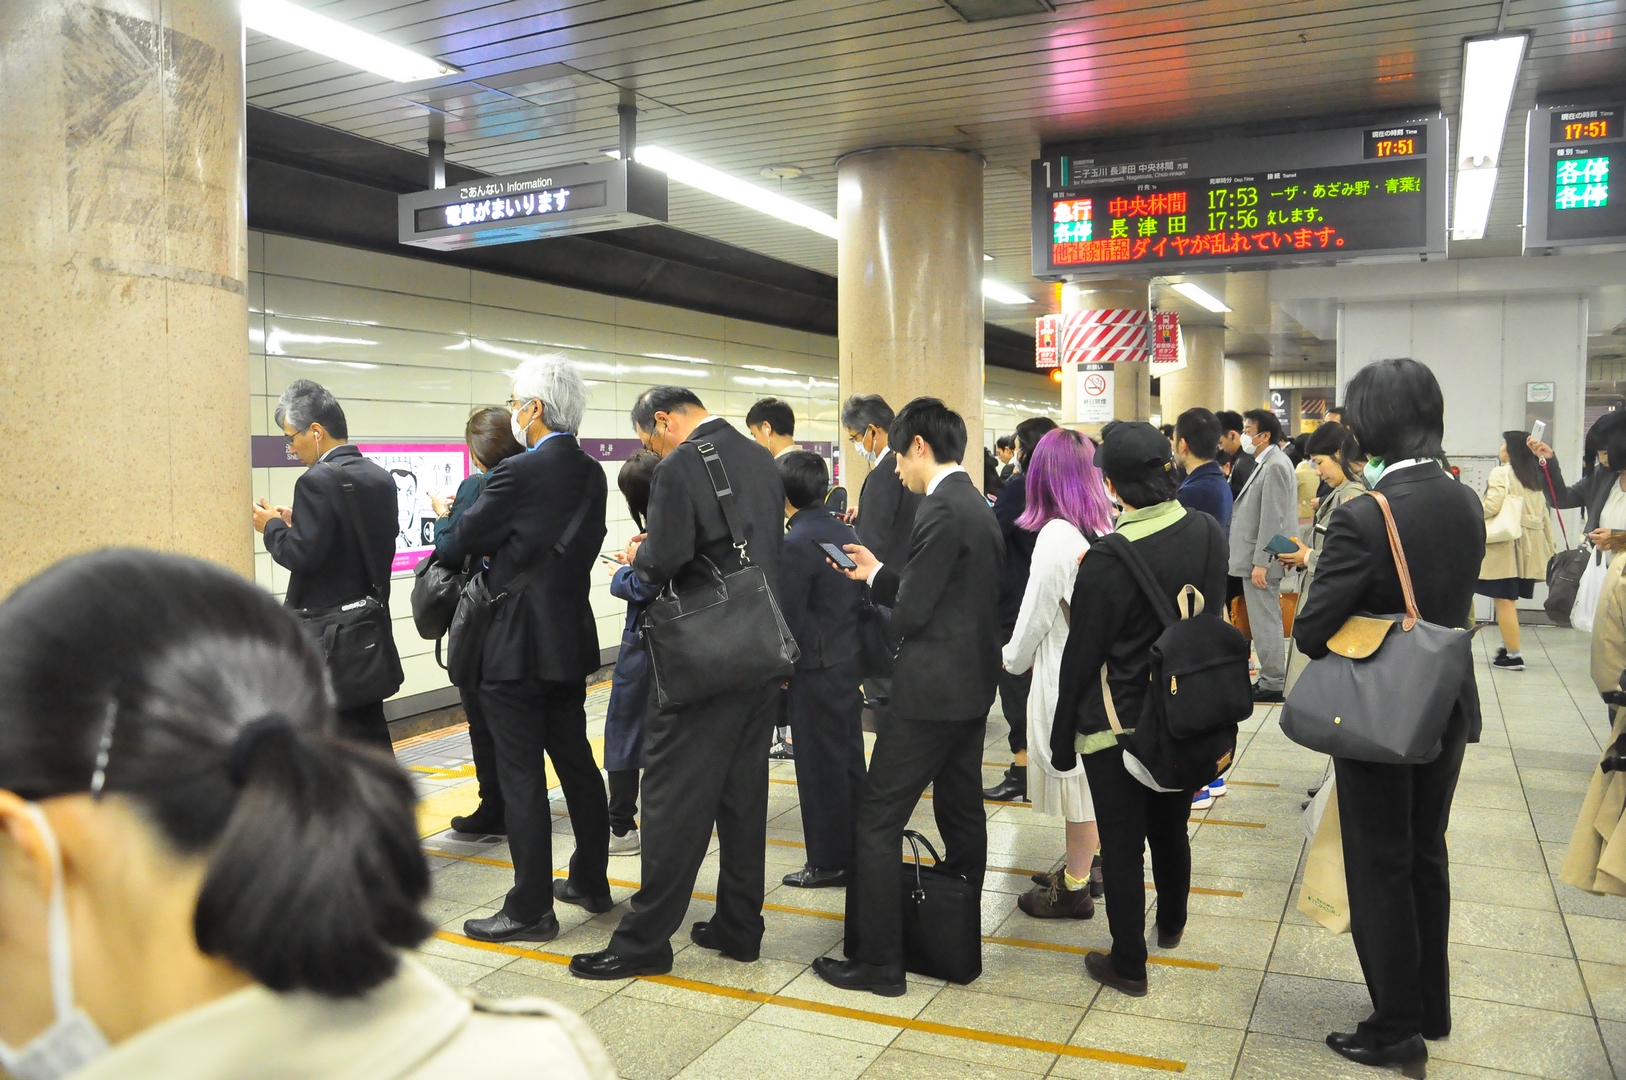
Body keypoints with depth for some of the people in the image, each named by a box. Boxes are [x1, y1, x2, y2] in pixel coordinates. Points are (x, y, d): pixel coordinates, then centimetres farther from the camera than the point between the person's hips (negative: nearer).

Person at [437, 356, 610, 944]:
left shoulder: (518, 473, -17)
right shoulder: (591, 473, 6)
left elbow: (460, 543, -8)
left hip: (518, 646, -8)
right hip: (571, 639, 8)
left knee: (521, 776, 0)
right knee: (576, 763, 17)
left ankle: (531, 909, 8)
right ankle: (590, 880, 30)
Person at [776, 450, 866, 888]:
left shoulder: (795, 544, -18)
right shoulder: (846, 532, 6)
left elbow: (789, 617, -17)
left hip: (817, 670, -8)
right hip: (851, 662, 8)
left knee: (820, 767, 3)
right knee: (849, 759, 17)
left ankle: (829, 861, 13)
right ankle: (856, 849, 28)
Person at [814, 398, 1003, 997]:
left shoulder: (941, 509, -17)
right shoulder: (978, 505, 13)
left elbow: (911, 611, -17)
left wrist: (878, 579, 3)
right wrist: (878, 574, 17)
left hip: (931, 689, -10)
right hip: (972, 684, 10)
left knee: (877, 820, -3)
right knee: (961, 813, 17)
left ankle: (877, 961, 3)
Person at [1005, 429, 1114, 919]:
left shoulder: (1057, 535, -20)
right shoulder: (1106, 526, -1)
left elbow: (1036, 612, -14)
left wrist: (1012, 658, 5)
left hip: (1066, 672, -7)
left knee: (1074, 774, 5)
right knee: (1090, 773, 19)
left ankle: (1074, 888, 19)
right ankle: (1085, 866, 35)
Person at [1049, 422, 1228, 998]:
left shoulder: (1108, 560, -24)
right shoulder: (1209, 533, -7)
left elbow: (1081, 658, -15)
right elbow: (1215, 615, 8)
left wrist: (1062, 739, -5)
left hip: (1117, 726, -6)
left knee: (1122, 846, 8)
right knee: (1171, 829, 26)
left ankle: (1128, 965, 21)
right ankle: (1171, 925, 48)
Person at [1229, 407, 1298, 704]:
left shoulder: (1275, 466, -16)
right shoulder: (1266, 463, 15)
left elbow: (1272, 520, -20)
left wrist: (1260, 563, -21)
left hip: (1262, 559, -10)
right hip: (1255, 557, 10)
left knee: (1265, 623, -3)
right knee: (1264, 621, 15)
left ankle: (1272, 685, 4)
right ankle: (1269, 678, 22)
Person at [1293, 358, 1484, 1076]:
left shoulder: (1365, 517, -25)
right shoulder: (1466, 504, -3)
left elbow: (1310, 631, -21)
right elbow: (1452, 604, 9)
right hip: (1448, 710, 7)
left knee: (1380, 870, 8)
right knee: (1426, 857, 22)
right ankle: (1432, 1007, 37)